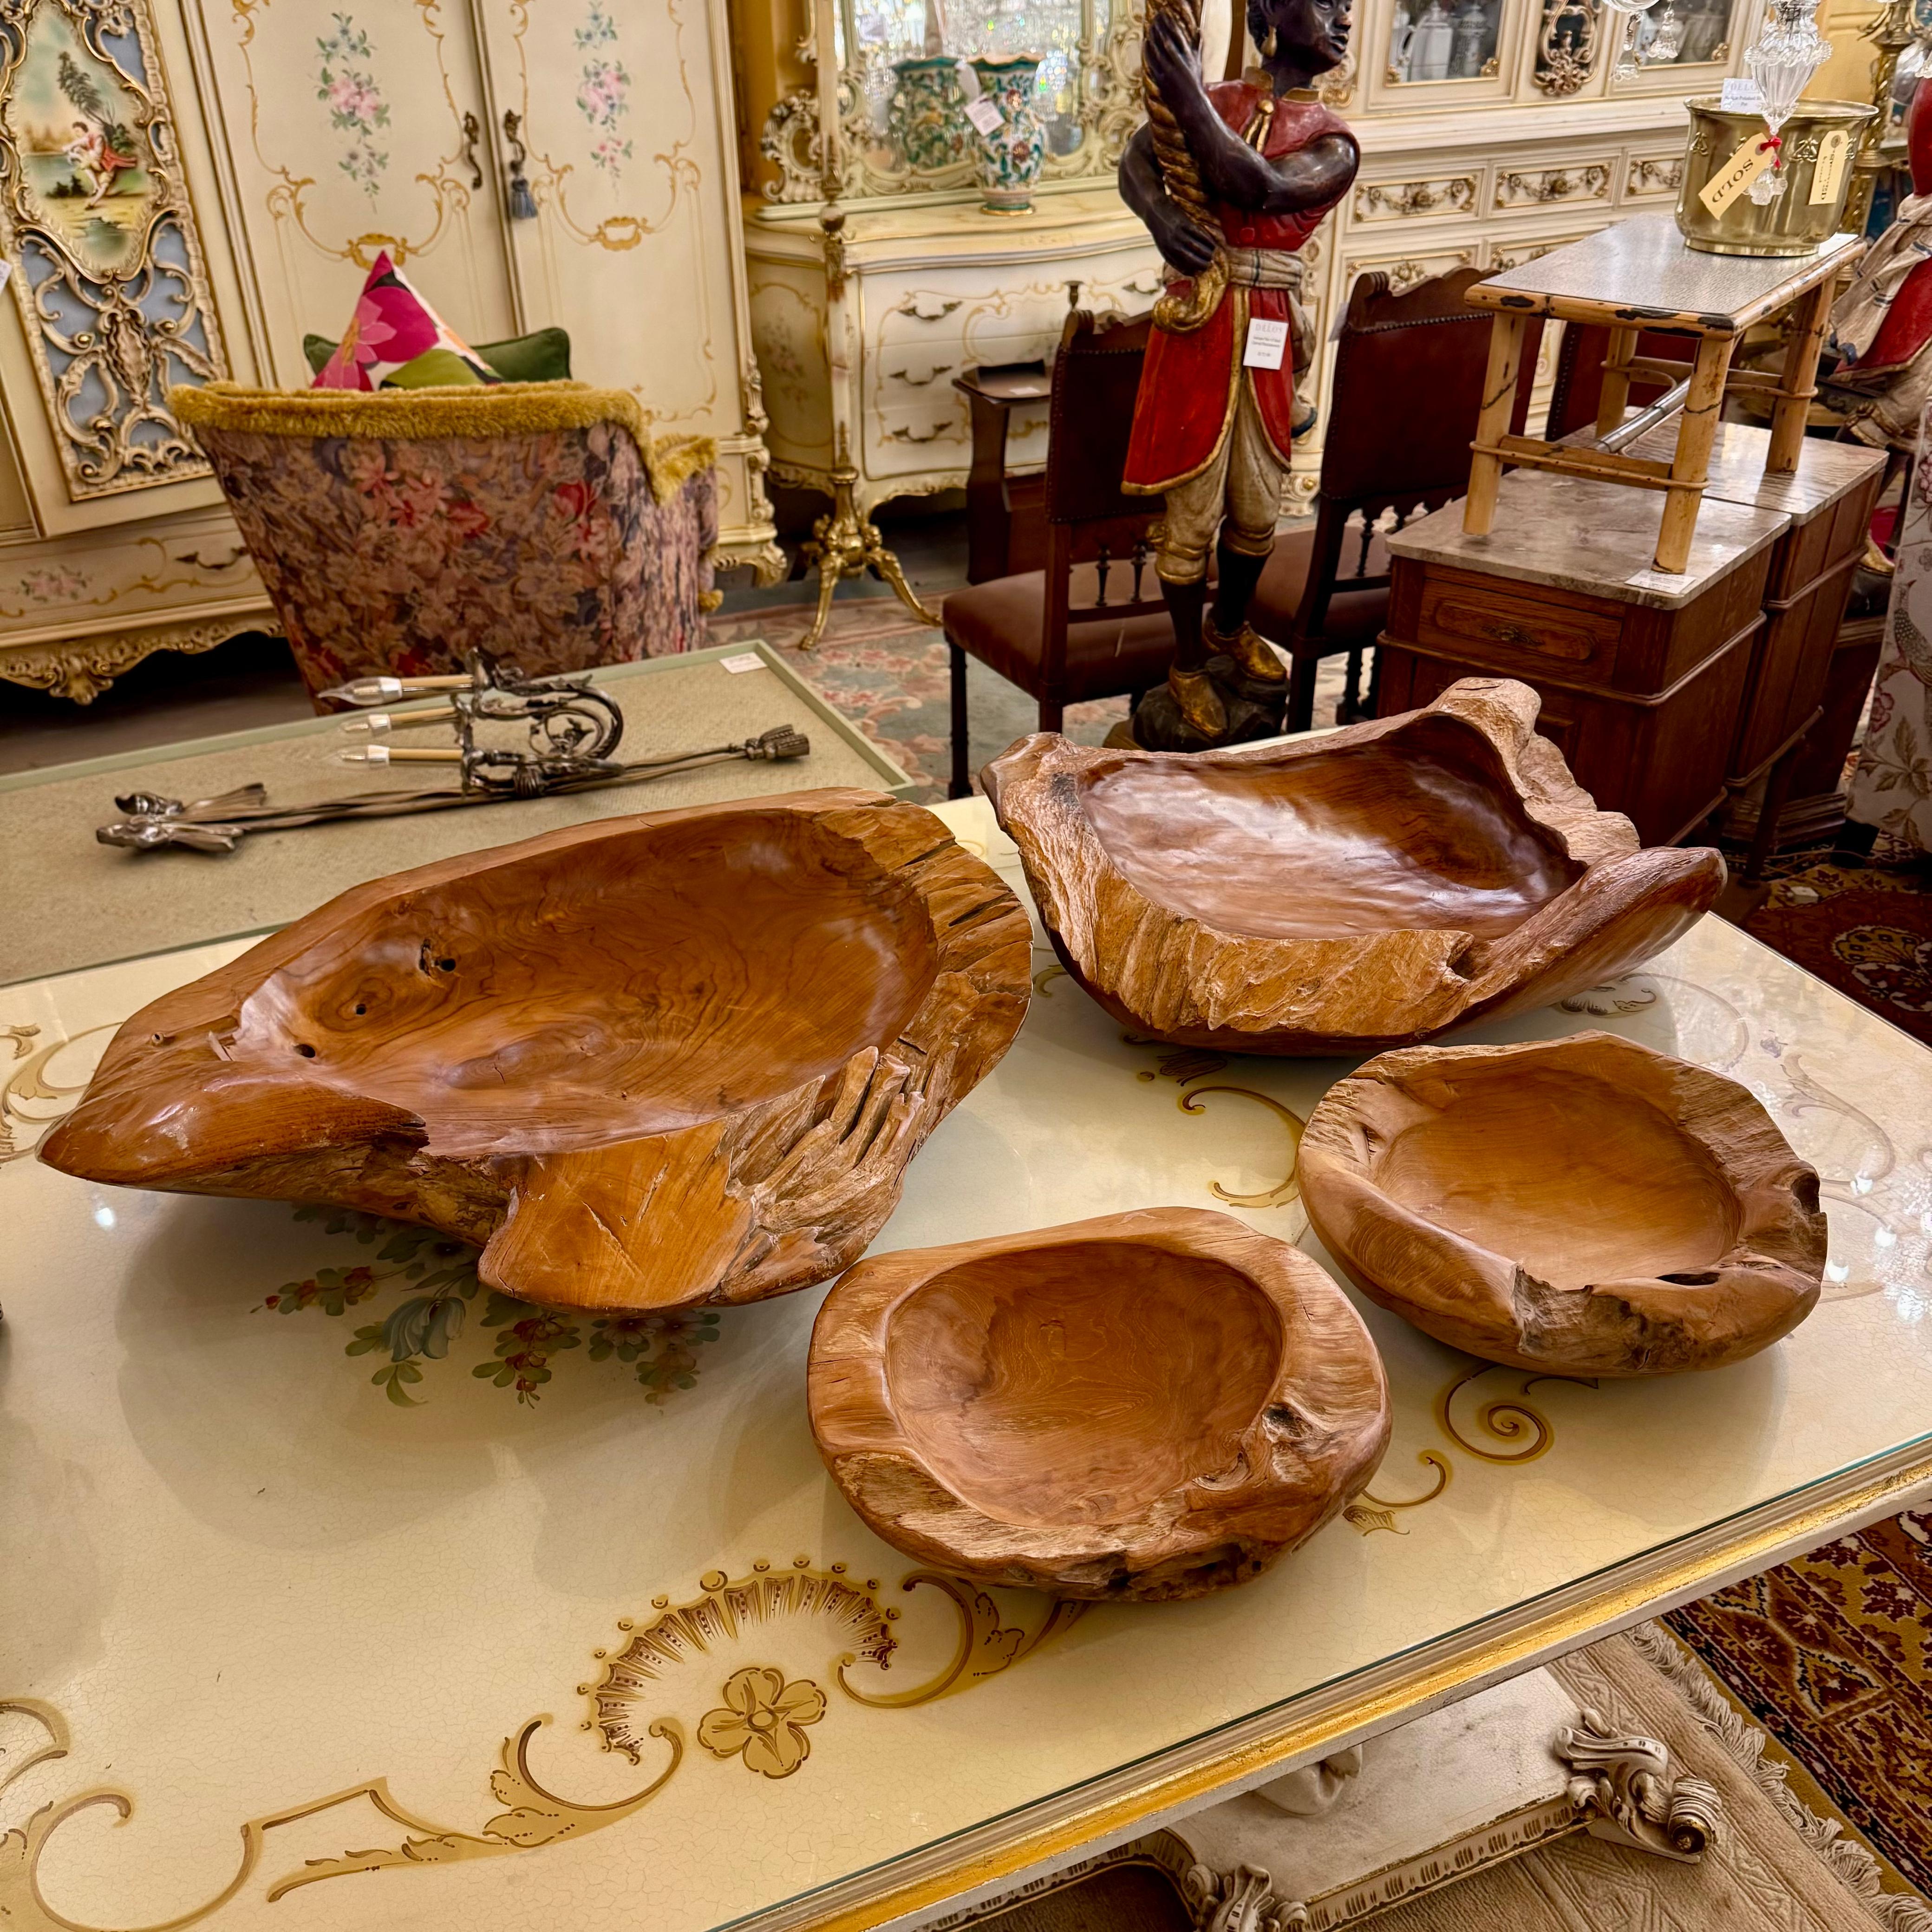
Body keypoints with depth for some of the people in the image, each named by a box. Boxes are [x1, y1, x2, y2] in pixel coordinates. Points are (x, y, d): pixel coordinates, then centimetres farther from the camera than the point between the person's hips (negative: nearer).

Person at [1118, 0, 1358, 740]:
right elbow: (1138, 157, -11)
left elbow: (1255, 187, -17)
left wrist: (1187, 96, -19)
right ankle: (1187, 666, 20)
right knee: (1192, 514, 3)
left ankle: (1230, 626, 41)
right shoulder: (1210, 99, 4)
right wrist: (1159, 212, -32)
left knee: (1256, 510, 14)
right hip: (1196, 328, -2)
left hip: (1267, 337, 2)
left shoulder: (1333, 144, 1)